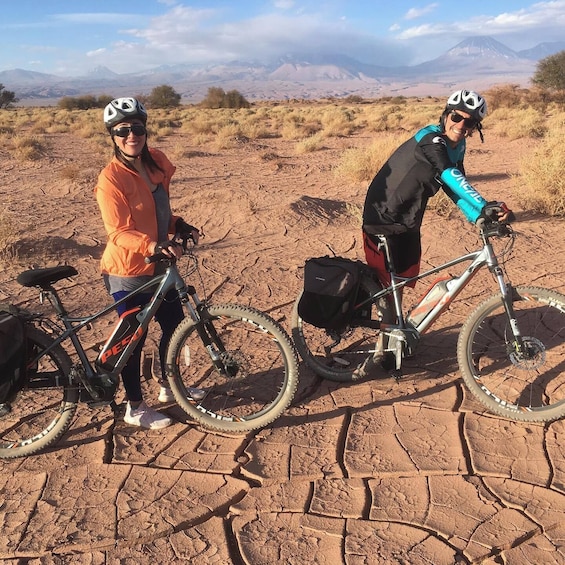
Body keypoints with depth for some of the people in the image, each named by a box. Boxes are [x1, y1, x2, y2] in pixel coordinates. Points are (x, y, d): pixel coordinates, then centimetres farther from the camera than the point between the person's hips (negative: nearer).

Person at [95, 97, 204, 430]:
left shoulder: (156, 164, 3)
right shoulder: (111, 178, -18)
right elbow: (118, 232, -24)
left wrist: (180, 226, 0)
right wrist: (154, 245, -38)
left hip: (158, 265, 8)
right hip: (127, 271, -7)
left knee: (174, 325, 17)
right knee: (135, 338, 4)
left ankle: (169, 386, 40)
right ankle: (135, 409, 22)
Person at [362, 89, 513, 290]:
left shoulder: (457, 148, 2)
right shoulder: (431, 140, -24)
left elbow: (455, 188, -5)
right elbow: (451, 176, -39)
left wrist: (478, 216, -22)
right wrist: (483, 206, -49)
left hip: (408, 221, 9)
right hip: (383, 218, -8)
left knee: (404, 277, 17)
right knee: (386, 283, -1)